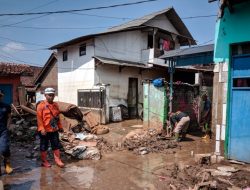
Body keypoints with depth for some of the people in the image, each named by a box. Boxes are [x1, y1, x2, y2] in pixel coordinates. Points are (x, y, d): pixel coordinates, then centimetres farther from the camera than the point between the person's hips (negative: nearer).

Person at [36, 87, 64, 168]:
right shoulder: (41, 105, -11)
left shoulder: (55, 105, 8)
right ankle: (44, 161, 24)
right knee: (44, 146, 9)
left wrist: (60, 127, 15)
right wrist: (41, 129, -18)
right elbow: (39, 118, -13)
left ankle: (57, 160, 23)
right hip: (45, 130, -5)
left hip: (54, 130, 5)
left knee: (56, 145, 11)